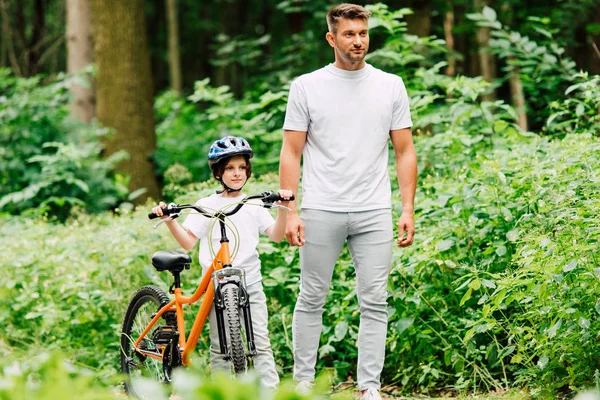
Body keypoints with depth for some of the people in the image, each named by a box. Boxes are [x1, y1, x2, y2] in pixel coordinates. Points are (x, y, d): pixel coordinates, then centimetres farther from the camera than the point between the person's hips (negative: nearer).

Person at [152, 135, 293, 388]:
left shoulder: (253, 206, 11)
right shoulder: (206, 206, 4)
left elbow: (276, 236, 3)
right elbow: (188, 242, -1)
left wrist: (283, 209, -11)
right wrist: (169, 221, -15)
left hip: (250, 283, 1)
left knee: (260, 342, -6)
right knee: (219, 347, 1)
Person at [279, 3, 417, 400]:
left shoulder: (391, 86, 7)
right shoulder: (306, 87, 1)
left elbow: (405, 151, 7)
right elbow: (291, 153, 1)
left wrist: (408, 210, -1)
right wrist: (290, 212, -7)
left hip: (374, 213, 2)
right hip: (321, 213, -1)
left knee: (374, 303, 1)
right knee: (312, 299, 6)